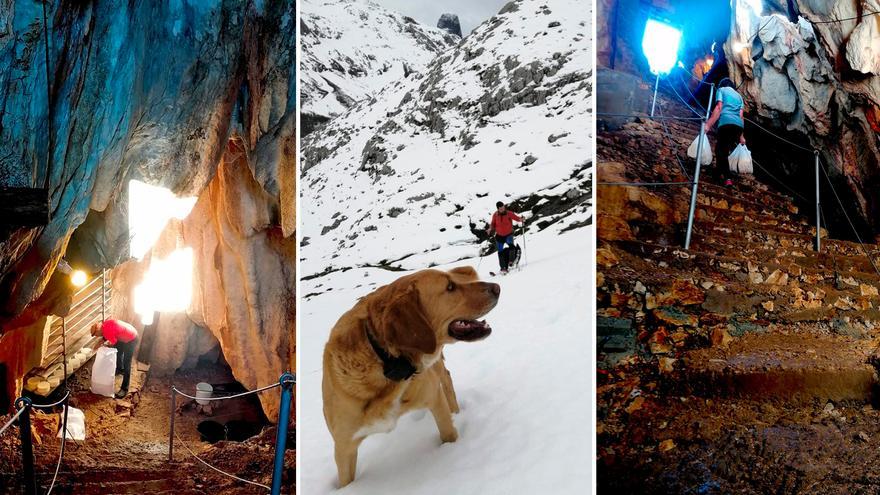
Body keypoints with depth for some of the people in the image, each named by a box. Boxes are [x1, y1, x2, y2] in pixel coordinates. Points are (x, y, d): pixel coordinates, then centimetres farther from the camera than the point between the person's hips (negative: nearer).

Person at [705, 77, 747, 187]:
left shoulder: (721, 90, 18)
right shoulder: (738, 95, 33)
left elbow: (719, 108, 1)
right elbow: (741, 116, 24)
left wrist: (708, 125, -6)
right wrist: (741, 136, 22)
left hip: (726, 123, -5)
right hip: (739, 125, 5)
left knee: (720, 150, -3)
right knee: (725, 150, 19)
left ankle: (727, 178, -15)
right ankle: (721, 173, 21)